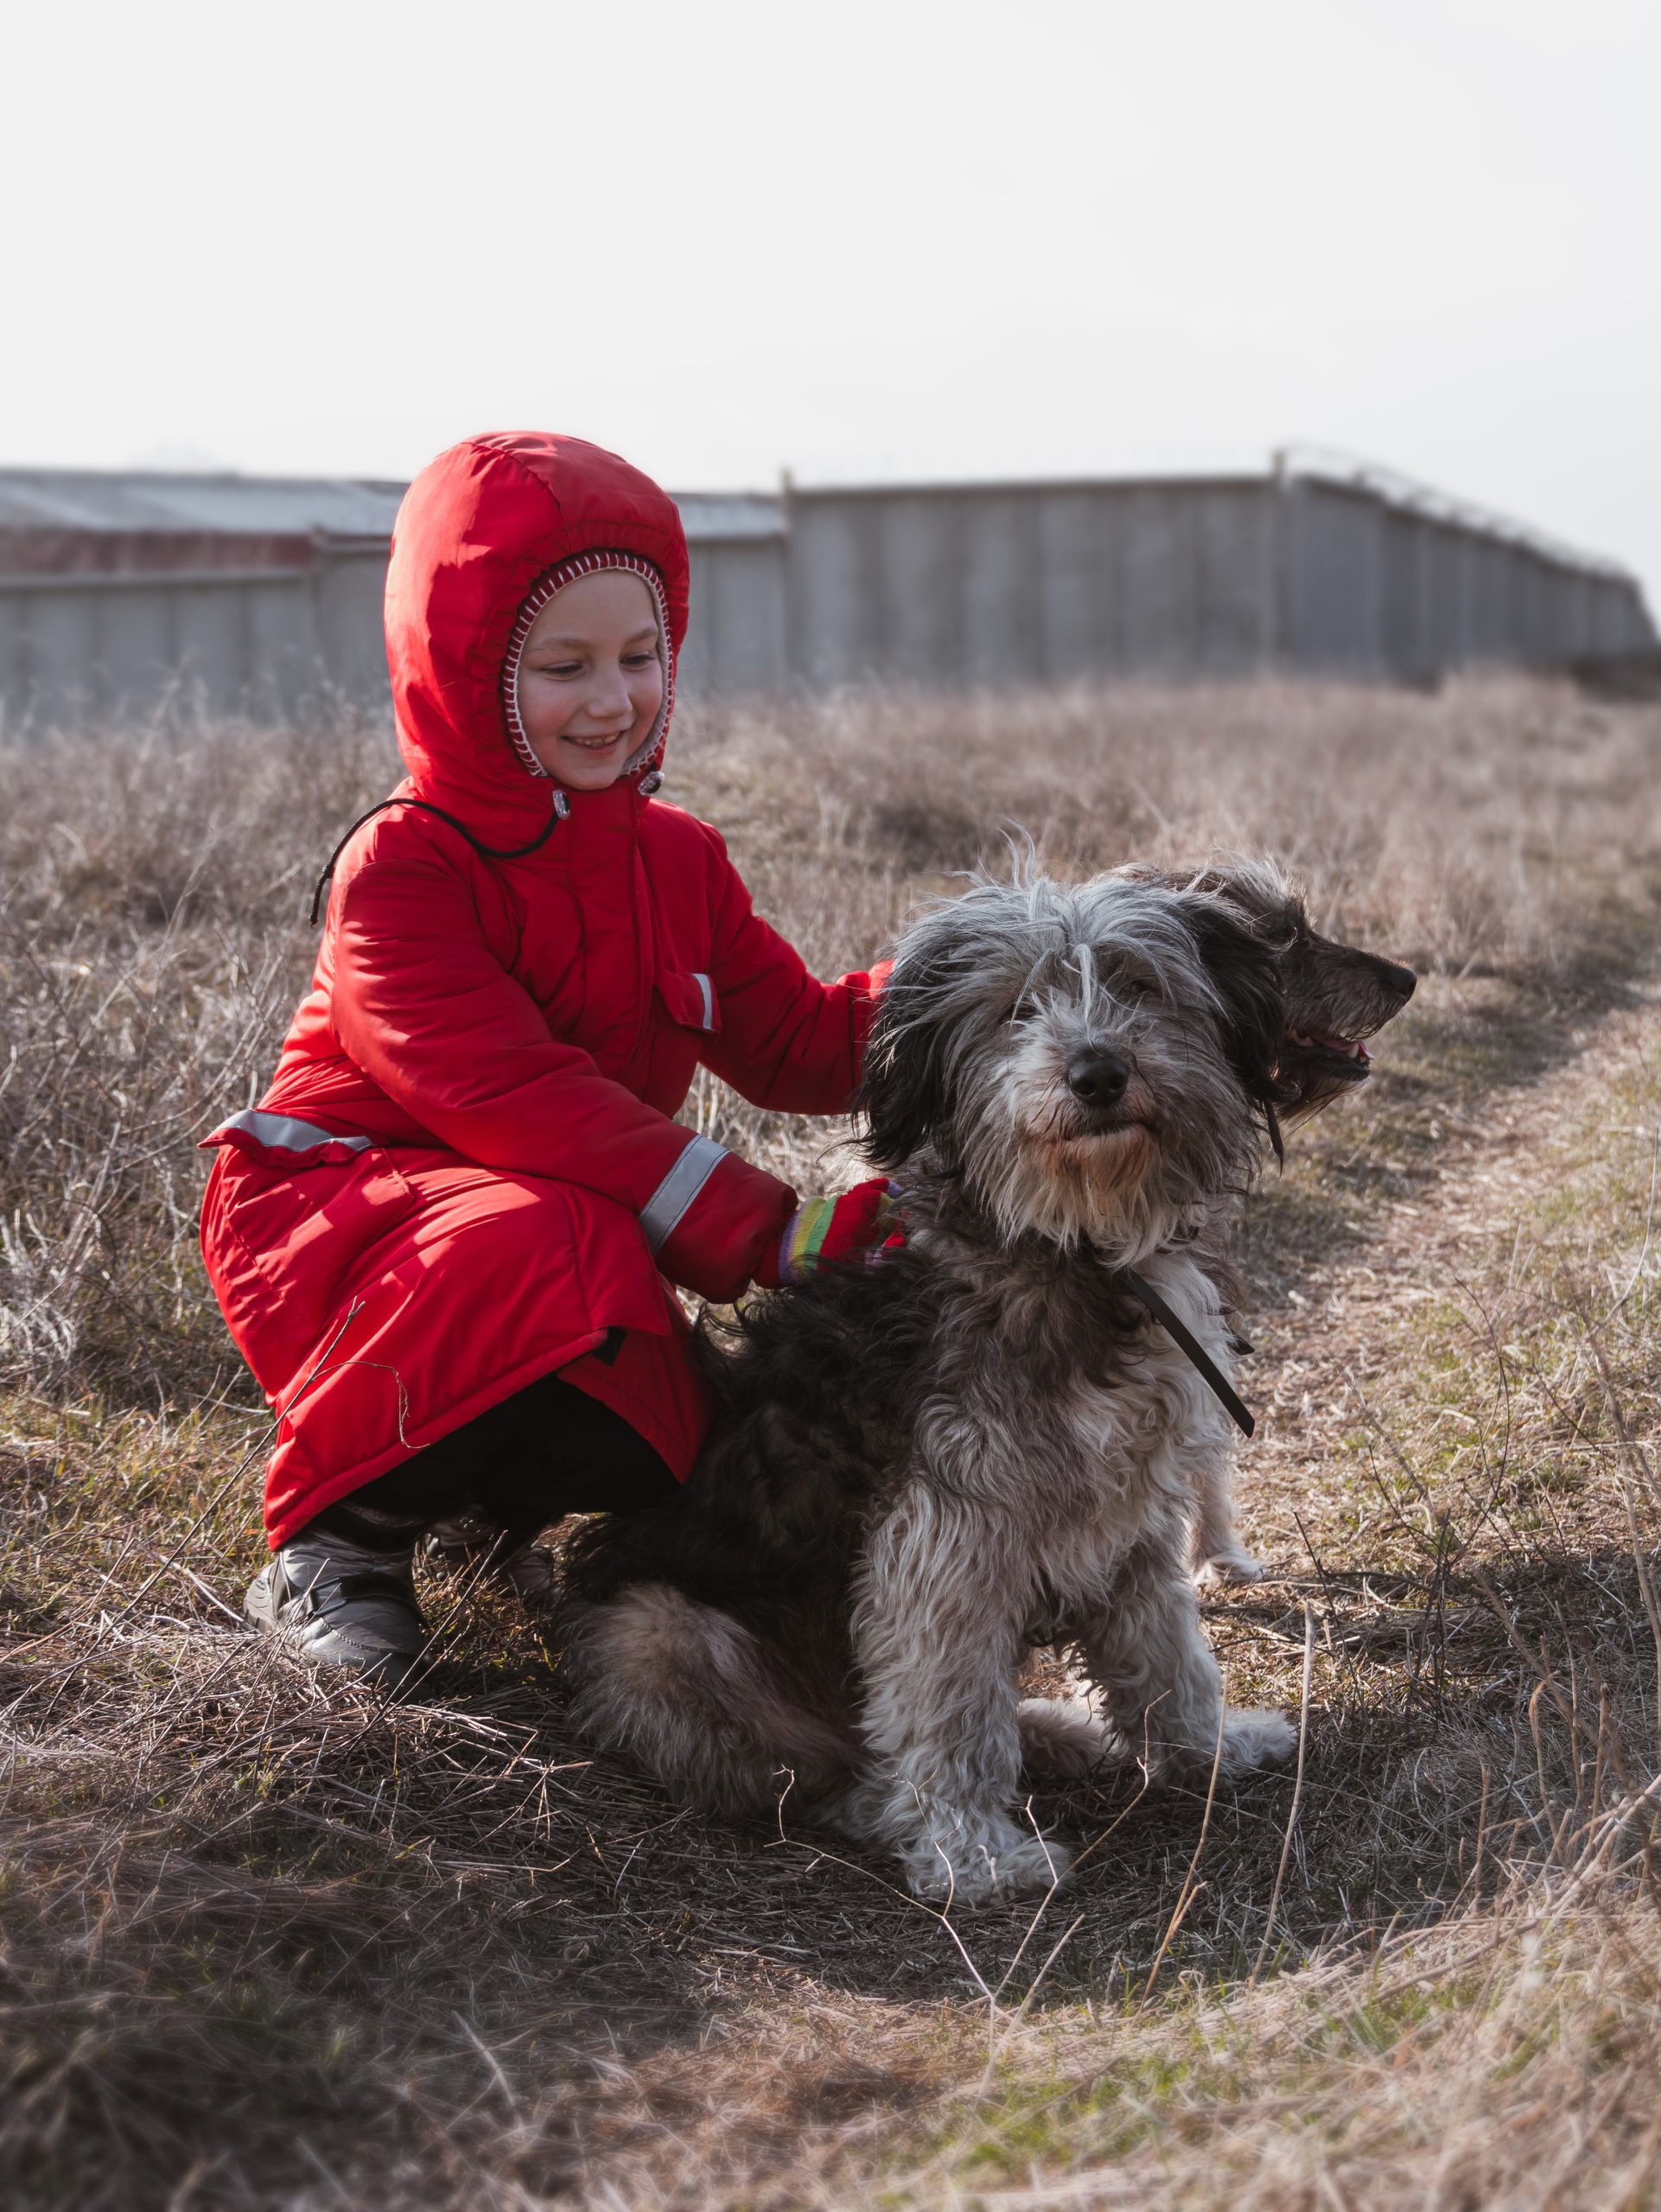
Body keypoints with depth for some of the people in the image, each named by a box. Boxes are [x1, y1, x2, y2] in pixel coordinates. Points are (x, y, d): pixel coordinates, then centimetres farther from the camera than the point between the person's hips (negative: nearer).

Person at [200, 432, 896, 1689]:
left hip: (564, 1235, 7)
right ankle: (333, 1539, -15)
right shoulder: (401, 868, -18)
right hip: (331, 1218, -6)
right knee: (544, 1244, -39)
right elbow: (511, 1096, -30)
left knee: (665, 1446, -19)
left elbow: (799, 1048, 1)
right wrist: (768, 1231, -38)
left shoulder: (678, 861, 6)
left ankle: (480, 1488, 17)